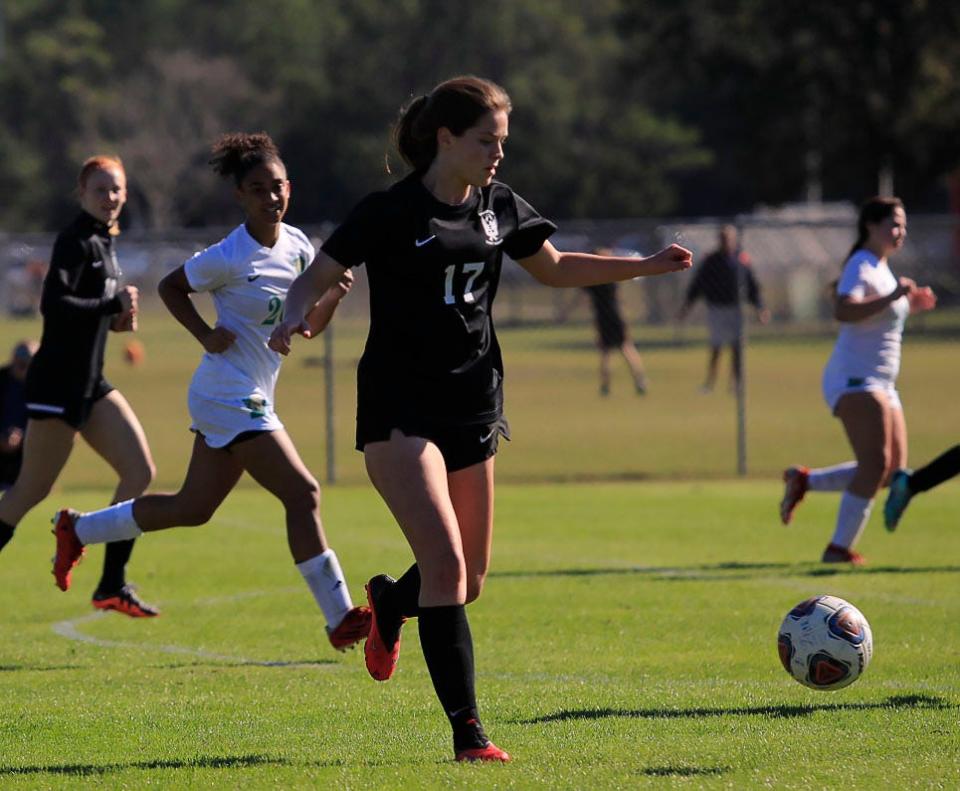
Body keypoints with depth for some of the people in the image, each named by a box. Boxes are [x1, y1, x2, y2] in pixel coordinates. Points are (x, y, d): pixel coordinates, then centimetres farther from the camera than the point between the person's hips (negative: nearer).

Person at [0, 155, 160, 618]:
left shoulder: (103, 242, 15)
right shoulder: (76, 241, -13)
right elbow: (53, 304, -24)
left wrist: (117, 318, 4)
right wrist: (114, 307, -19)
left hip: (90, 382, 9)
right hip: (58, 382, -9)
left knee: (140, 472, -1)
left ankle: (113, 584, 2)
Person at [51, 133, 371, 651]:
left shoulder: (297, 245, 7)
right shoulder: (230, 257, -14)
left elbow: (308, 326, 13)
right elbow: (170, 286, -1)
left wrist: (333, 296, -7)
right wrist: (206, 335, -13)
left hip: (250, 401, 9)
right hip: (229, 397, -9)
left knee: (193, 508, 17)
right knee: (301, 493, -16)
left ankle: (77, 530, 33)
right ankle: (341, 619, -14)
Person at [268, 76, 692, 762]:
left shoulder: (500, 208, 7)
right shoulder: (391, 214, -10)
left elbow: (555, 268, 22)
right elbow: (316, 278, -6)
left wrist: (646, 266, 15)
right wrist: (296, 319, -28)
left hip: (474, 408, 6)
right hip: (399, 412, -6)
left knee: (470, 581, 10)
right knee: (447, 563, -19)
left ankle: (389, 603, 44)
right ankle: (466, 729, -16)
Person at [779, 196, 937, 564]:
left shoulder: (882, 269, 18)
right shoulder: (860, 267, -12)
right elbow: (843, 311, -30)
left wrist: (910, 304, 19)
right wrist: (891, 298, -35)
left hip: (880, 384, 10)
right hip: (854, 379, -10)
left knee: (893, 469, 5)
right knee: (876, 464, -20)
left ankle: (803, 480, 15)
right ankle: (839, 548, -18)